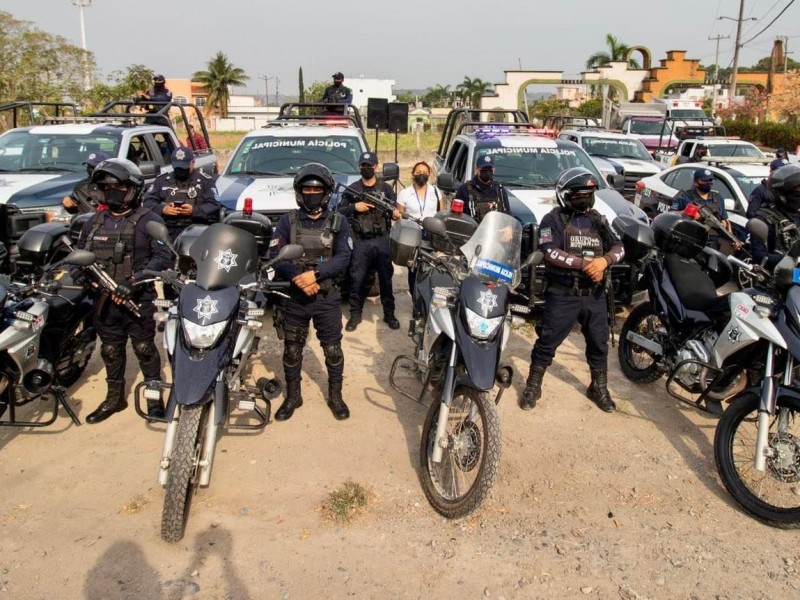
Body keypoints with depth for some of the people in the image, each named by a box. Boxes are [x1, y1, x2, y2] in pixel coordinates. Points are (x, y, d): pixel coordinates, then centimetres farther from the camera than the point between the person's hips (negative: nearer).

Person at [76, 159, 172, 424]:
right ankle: (114, 397, 29)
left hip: (139, 298, -5)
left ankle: (154, 397, 16)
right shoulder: (95, 221, 12)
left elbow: (163, 257, -15)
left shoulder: (148, 220, -7)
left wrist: (134, 282, -24)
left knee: (144, 348, 3)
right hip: (104, 298, 6)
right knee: (111, 350, 15)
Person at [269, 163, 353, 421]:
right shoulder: (288, 221, 3)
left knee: (333, 349, 7)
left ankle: (335, 396, 23)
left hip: (328, 297, -1)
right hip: (295, 296, 1)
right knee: (292, 349, 10)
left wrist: (315, 274, -23)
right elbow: (275, 256, -6)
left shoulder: (338, 222, 2)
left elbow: (343, 258, -9)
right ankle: (292, 396, 27)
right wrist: (298, 277, -22)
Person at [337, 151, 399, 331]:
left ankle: (389, 313, 17)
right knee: (357, 279, 3)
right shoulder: (352, 189, 7)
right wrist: (354, 207, -11)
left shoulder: (386, 188, 7)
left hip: (382, 241, 0)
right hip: (360, 242, 0)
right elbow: (339, 211, 6)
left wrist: (395, 213, -22)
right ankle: (355, 314, 15)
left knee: (386, 278, 6)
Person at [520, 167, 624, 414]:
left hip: (595, 294, 5)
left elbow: (619, 248, 5)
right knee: (547, 342, 1)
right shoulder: (553, 219, -4)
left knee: (599, 343, 14)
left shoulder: (598, 219, 12)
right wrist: (584, 264, -24)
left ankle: (599, 388, 31)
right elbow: (550, 252, -18)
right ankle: (533, 387, 16)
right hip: (563, 294, -5)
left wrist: (604, 260, -18)